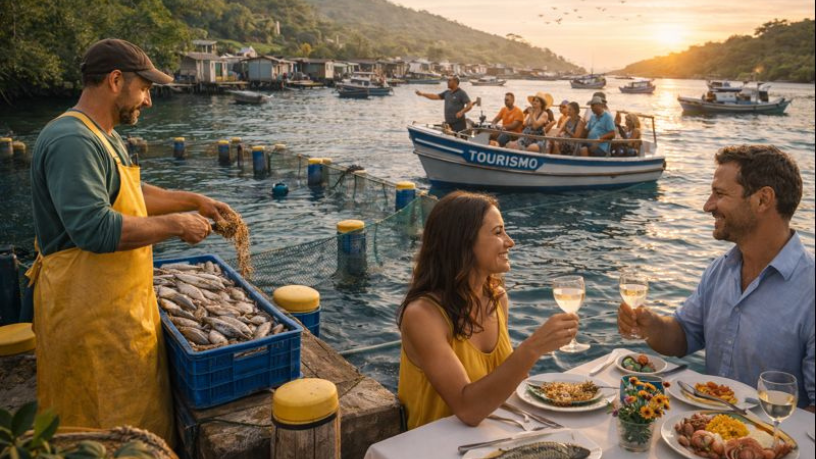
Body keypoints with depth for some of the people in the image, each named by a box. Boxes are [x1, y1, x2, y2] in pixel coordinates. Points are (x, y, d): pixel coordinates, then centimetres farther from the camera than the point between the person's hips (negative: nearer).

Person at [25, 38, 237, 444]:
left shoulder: (104, 137, 14)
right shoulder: (72, 141, -21)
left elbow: (131, 194, 27)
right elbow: (94, 229, -30)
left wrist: (195, 201, 17)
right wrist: (175, 224, -20)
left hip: (121, 305, 10)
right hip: (92, 316, -10)